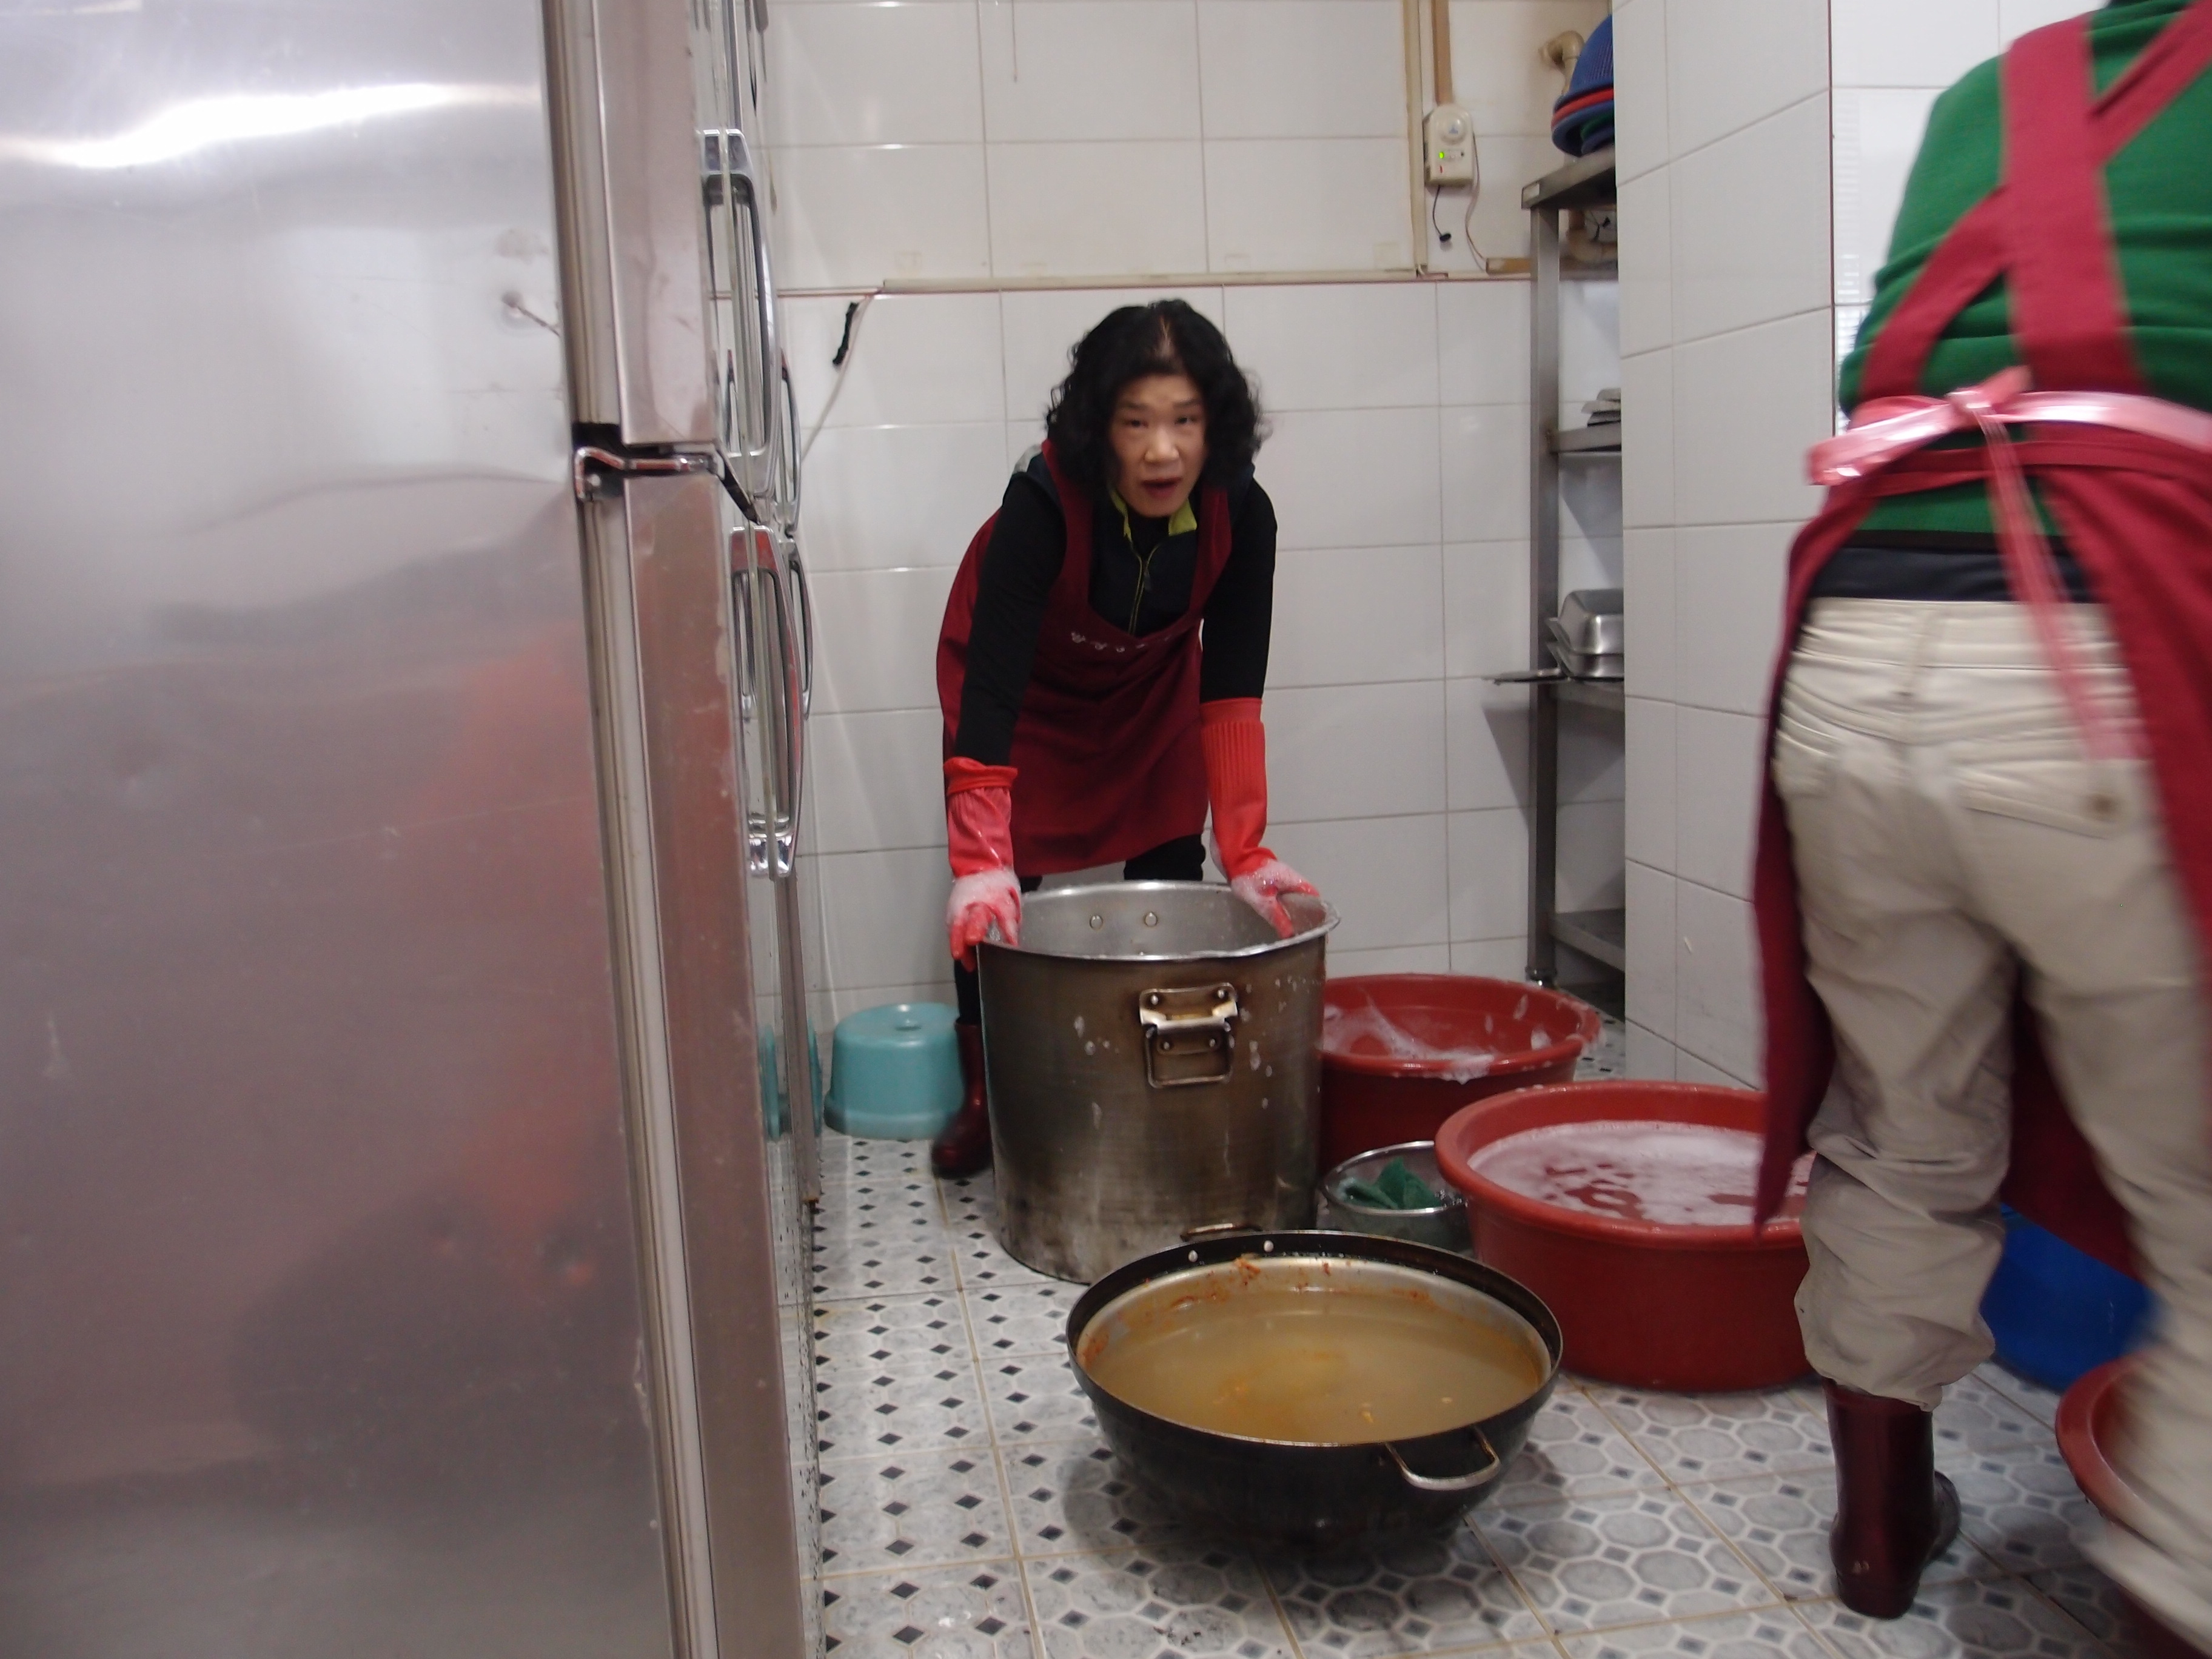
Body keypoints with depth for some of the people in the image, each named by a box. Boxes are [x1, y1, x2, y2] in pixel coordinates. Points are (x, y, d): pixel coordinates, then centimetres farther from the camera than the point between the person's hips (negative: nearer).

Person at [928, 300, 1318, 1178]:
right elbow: (990, 689, -42)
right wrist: (979, 862, -50)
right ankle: (986, 1099, 12)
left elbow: (1231, 693, -26)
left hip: (1153, 688, 3)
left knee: (1170, 878, -1)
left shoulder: (1240, 514, -28)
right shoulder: (1044, 502, -38)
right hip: (1023, 687, -2)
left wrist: (1245, 851, -33)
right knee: (995, 897, -6)